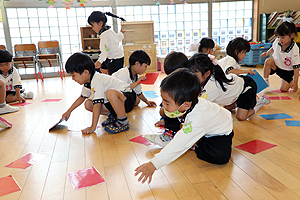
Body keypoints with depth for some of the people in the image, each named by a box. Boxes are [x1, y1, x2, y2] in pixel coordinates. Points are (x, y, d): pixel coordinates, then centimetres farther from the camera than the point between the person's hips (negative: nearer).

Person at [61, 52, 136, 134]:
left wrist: (93, 127, -25)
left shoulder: (96, 82, -27)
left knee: (111, 93, -41)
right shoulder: (88, 82, 4)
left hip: (128, 98, -9)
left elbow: (97, 105, -30)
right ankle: (113, 115, 10)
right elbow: (81, 98, 21)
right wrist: (68, 112, 25)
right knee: (88, 104, -3)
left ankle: (123, 123, -22)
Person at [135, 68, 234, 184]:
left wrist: (154, 164, -52)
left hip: (220, 132, -7)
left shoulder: (196, 121, -46)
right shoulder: (181, 103, -26)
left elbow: (179, 146, -50)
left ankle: (194, 146, -11)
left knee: (221, 157, -32)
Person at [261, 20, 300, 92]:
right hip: (276, 63, 3)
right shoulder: (277, 41, -17)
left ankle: (291, 81, 28)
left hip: (287, 71, -3)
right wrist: (267, 52, -7)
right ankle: (265, 81, -15)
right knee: (268, 61, -30)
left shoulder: (294, 49, -29)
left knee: (283, 89, -7)